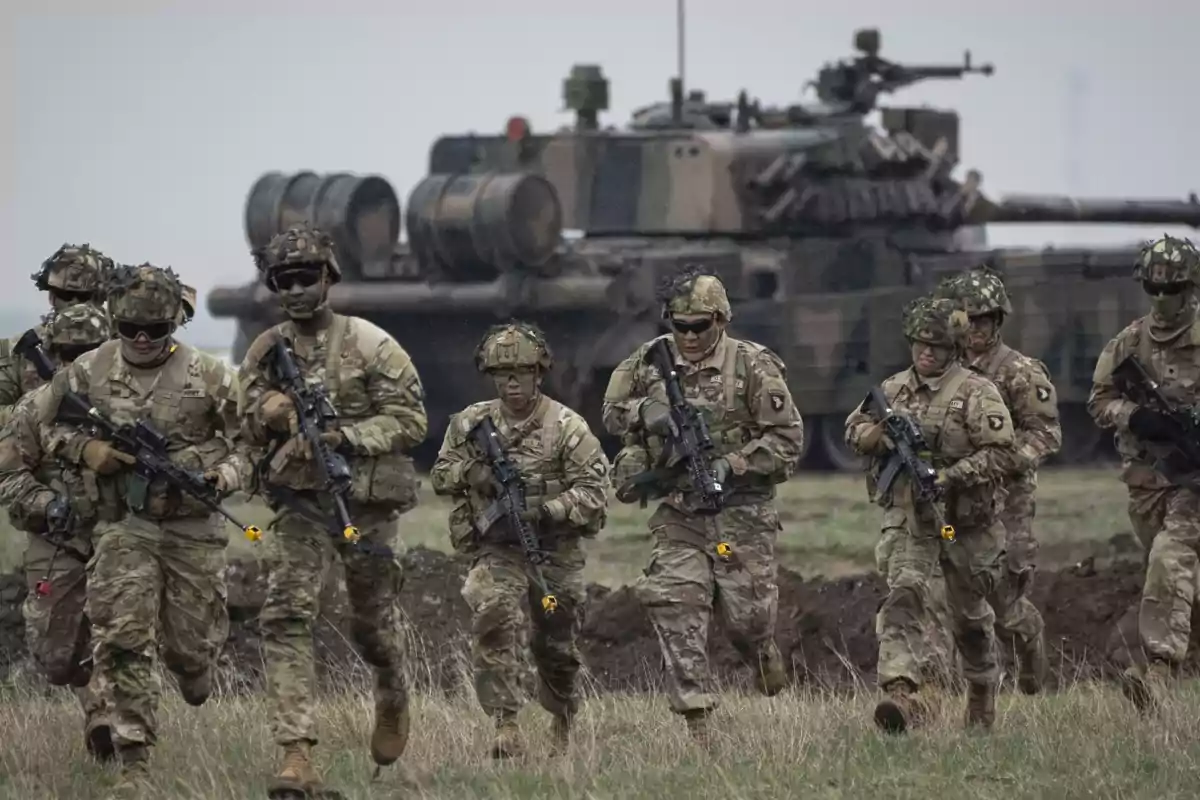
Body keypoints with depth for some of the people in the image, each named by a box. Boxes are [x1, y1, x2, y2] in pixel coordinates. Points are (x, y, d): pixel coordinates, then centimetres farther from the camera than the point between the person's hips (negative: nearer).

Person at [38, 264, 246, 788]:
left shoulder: (209, 375, -4)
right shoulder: (87, 372, 0)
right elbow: (39, 427, 12)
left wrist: (222, 476, -15)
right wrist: (83, 447, -7)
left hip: (193, 526, 0)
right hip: (123, 527, 0)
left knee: (190, 644, 7)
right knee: (122, 644, -11)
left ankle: (195, 665, 46)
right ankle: (134, 761, -7)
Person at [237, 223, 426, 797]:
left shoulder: (369, 345, -8)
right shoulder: (266, 351, 3)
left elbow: (410, 420, -8)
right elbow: (248, 427, 12)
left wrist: (345, 436, -21)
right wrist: (271, 411, -12)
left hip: (367, 501, -2)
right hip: (301, 503, 2)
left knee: (373, 620, 13)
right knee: (286, 616, -15)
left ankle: (393, 701, 47)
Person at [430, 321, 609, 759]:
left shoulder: (567, 427, -8)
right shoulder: (471, 423, 3)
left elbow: (594, 493, -12)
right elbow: (440, 477, 8)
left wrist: (546, 509, -27)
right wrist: (473, 468, -13)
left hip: (555, 552, -1)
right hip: (496, 550, 1)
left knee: (557, 647, 11)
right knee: (492, 617, -26)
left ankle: (562, 723, 39)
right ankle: (505, 724, -24)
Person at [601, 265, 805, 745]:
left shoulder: (752, 365, -8)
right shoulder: (651, 362, 4)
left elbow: (789, 439, -8)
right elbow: (612, 413, 14)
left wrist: (732, 465, -19)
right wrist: (646, 410, -8)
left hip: (741, 513, -3)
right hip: (679, 515, 3)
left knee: (746, 611, 1)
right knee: (676, 607, -11)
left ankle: (763, 653, 40)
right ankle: (696, 720, -9)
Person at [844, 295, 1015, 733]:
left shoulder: (977, 393, -10)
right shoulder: (895, 389, 6)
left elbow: (1000, 453, -15)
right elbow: (854, 429, 15)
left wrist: (950, 476, -25)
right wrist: (881, 434, -7)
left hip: (968, 521, -3)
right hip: (914, 519, 3)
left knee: (971, 615, 12)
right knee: (902, 598, -18)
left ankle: (983, 694, 34)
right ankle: (900, 693, -29)